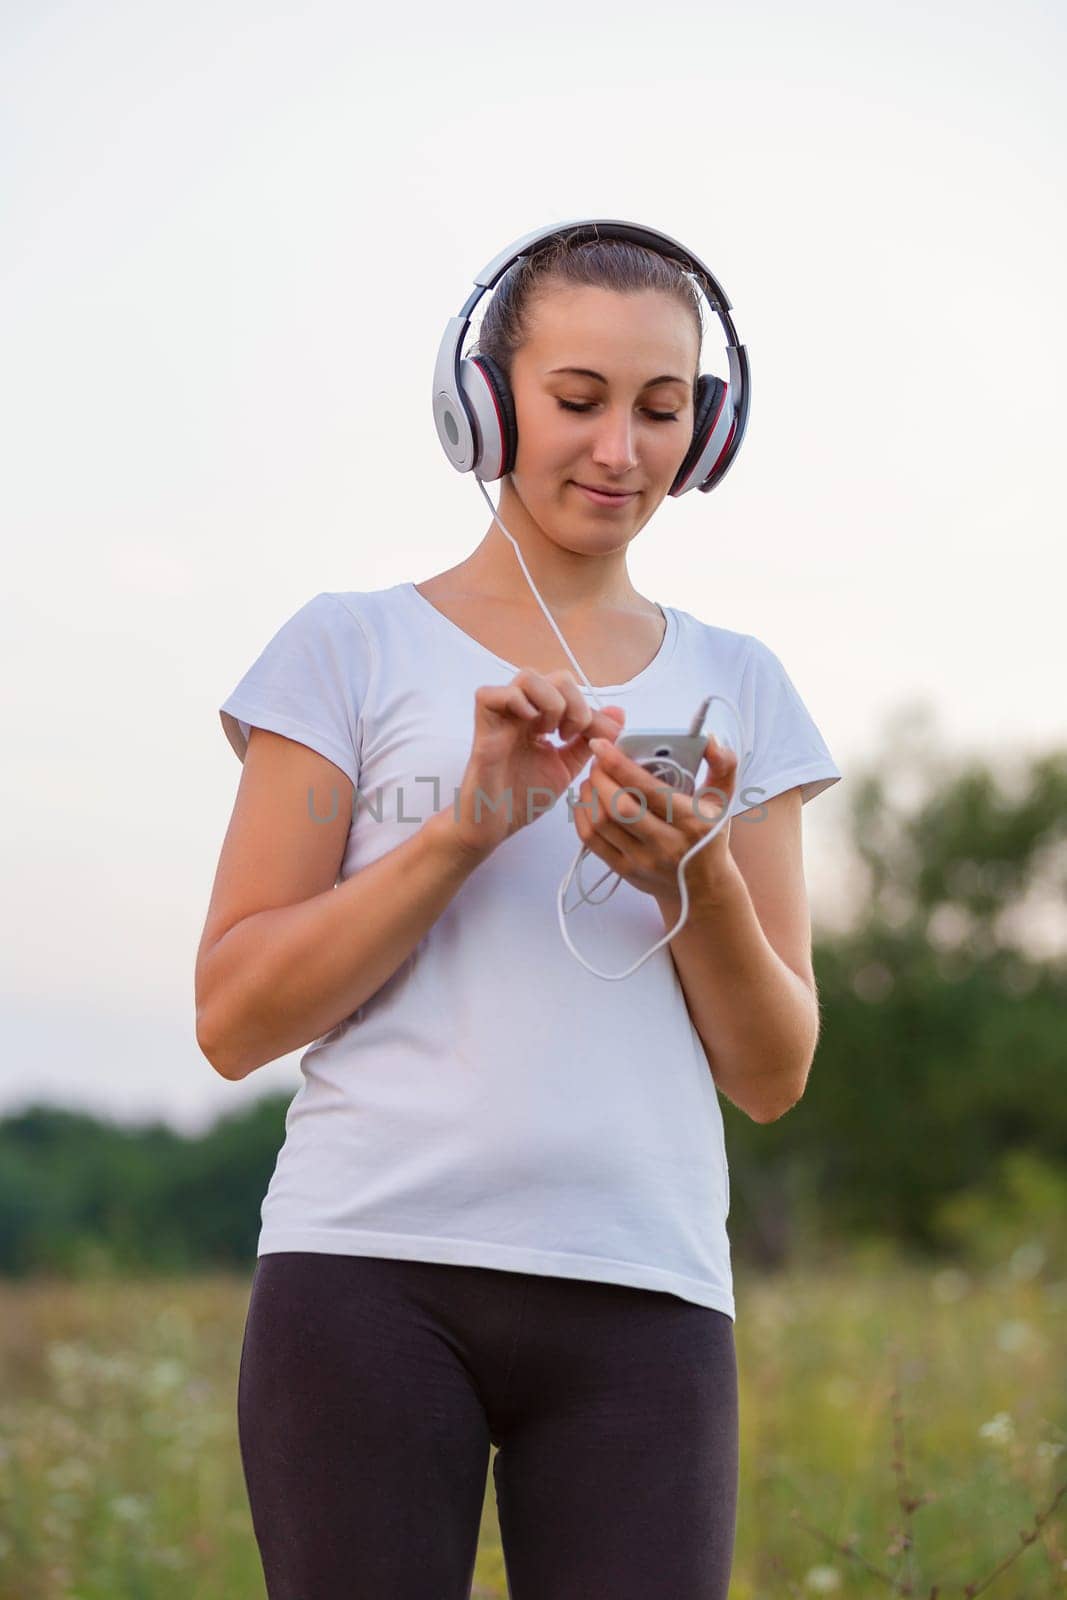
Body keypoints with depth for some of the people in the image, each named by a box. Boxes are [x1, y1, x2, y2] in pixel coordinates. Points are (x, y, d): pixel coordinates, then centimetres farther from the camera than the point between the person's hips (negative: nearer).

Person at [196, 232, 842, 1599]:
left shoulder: (736, 686, 16)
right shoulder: (351, 648, 8)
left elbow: (772, 1076, 12)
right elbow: (232, 1019, 1)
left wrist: (693, 880, -6)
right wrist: (466, 828, -9)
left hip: (642, 1297, 2)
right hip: (369, 1271, -2)